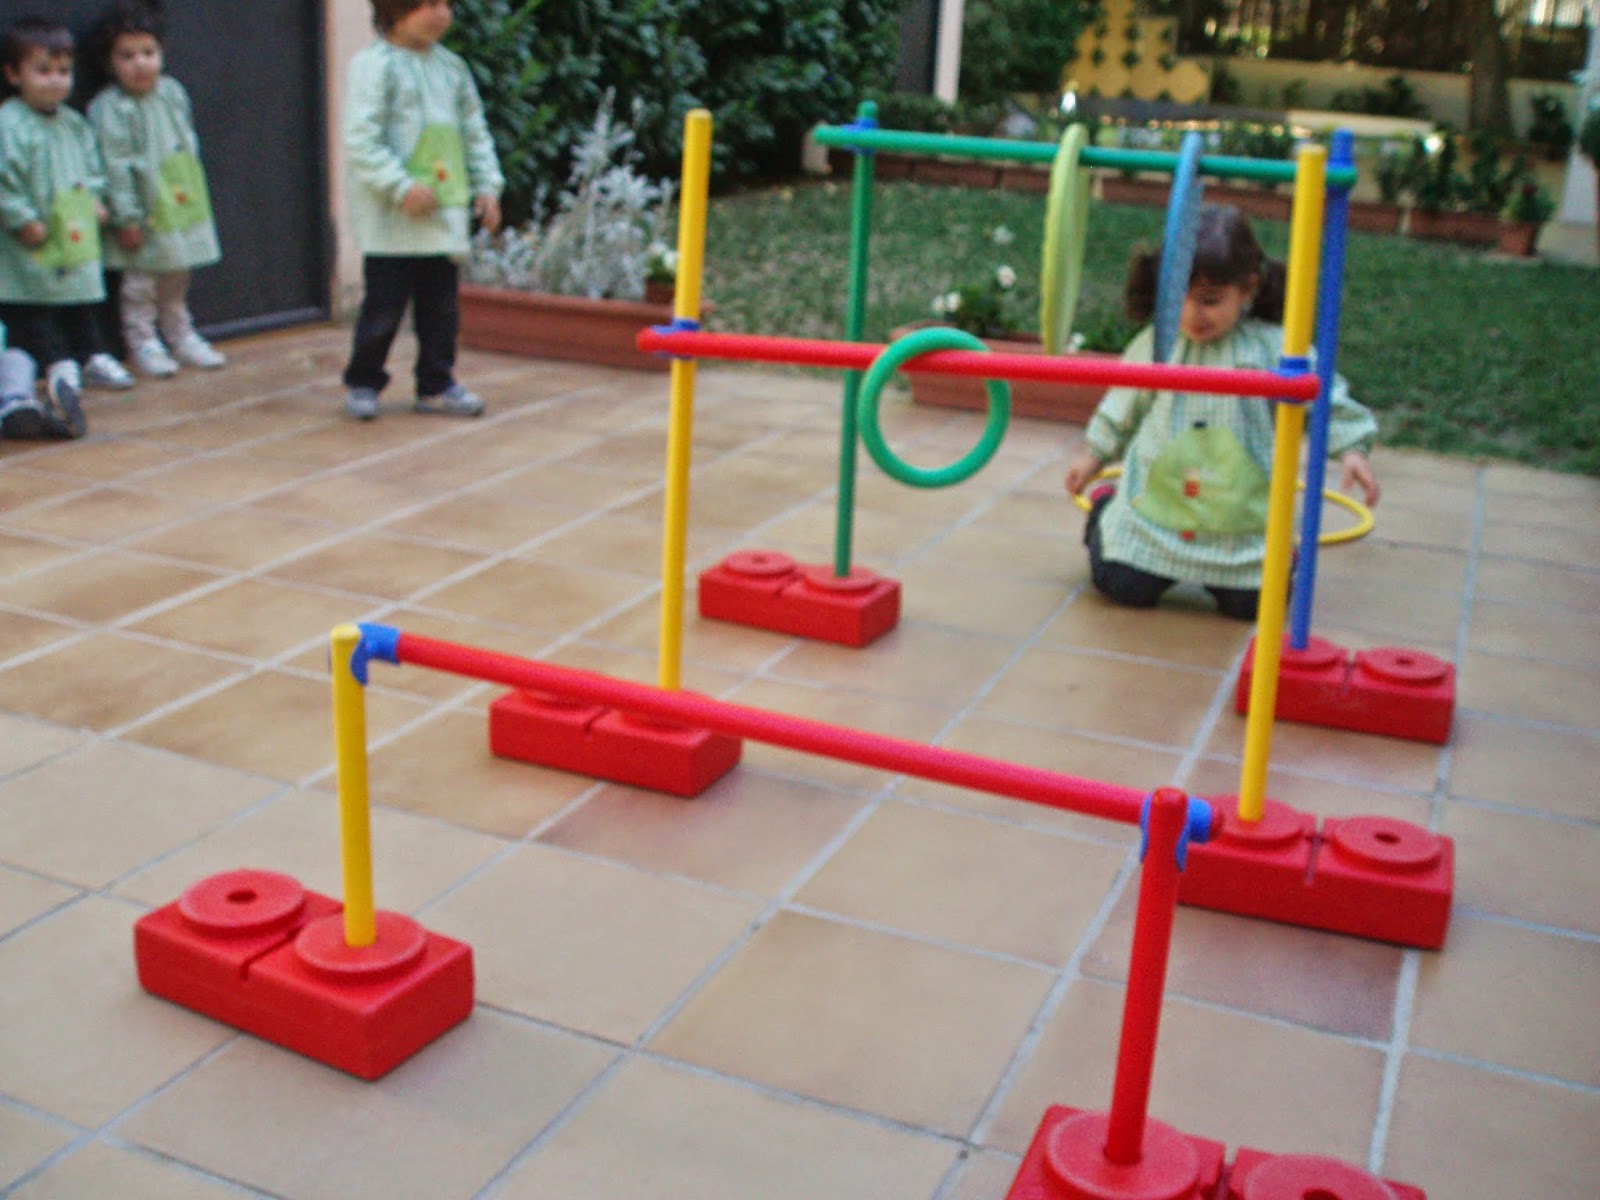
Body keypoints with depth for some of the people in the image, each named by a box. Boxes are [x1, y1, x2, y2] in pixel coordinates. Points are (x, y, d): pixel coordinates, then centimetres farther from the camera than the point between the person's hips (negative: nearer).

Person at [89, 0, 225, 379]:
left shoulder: (172, 91, 3)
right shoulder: (109, 108, -17)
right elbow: (116, 166, -18)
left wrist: (194, 189, 16)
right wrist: (127, 217, -19)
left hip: (183, 207, 6)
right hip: (146, 214, -6)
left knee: (177, 279, 19)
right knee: (140, 283, 4)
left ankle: (181, 336, 31)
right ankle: (143, 344, 15)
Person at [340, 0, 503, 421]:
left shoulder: (451, 66, 12)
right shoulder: (374, 65, -10)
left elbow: (475, 131, 17)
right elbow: (360, 139, -16)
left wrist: (487, 185, 7)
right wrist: (401, 186, -23)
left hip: (445, 212, 6)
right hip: (392, 216, -6)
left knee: (441, 306, 10)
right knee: (384, 304, 1)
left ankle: (436, 385, 20)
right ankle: (362, 383, 17)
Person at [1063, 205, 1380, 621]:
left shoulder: (1273, 349, -7)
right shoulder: (1155, 344, 0)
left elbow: (1325, 399, -1)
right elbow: (1124, 407, 13)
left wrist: (1352, 449, -12)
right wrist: (1094, 453, 17)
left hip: (1240, 517, -1)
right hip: (1156, 504, 1)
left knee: (1249, 604, -4)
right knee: (1123, 586, -3)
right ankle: (1104, 512, 28)